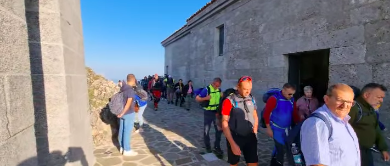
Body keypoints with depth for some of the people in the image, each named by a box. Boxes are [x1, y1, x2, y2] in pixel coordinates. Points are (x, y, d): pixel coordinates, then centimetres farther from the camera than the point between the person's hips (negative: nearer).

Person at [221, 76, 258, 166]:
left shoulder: (252, 99, -1)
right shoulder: (229, 101, -17)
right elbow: (225, 123, -15)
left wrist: (255, 133, 8)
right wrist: (232, 144, -17)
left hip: (250, 137, 4)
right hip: (235, 137, -3)